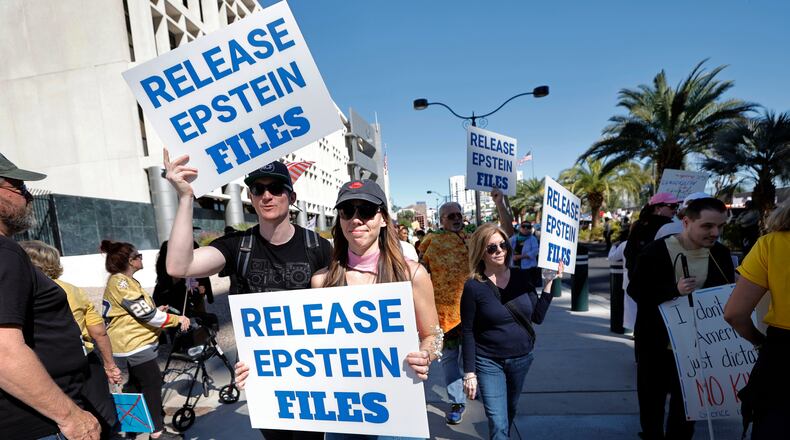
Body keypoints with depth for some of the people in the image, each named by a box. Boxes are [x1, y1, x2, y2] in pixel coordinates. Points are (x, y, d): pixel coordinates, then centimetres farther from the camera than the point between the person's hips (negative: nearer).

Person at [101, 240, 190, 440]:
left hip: (134, 342, 11)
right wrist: (177, 319, -18)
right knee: (153, 384, -2)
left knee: (136, 383, 23)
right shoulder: (120, 282, -22)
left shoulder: (122, 281, 12)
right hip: (134, 344, -11)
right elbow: (146, 314, -24)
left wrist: (156, 310, 4)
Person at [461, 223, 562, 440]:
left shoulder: (521, 276, -5)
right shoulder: (473, 286, -16)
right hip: (489, 363, -4)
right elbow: (468, 332, -12)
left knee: (511, 411, 25)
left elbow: (538, 317, -1)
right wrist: (469, 372, -11)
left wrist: (549, 282, -8)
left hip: (522, 358, 5)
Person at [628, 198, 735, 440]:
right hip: (656, 341, -4)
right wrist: (674, 290, -30)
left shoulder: (721, 254, -2)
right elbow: (635, 290, -16)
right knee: (652, 397, 11)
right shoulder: (655, 251, -17)